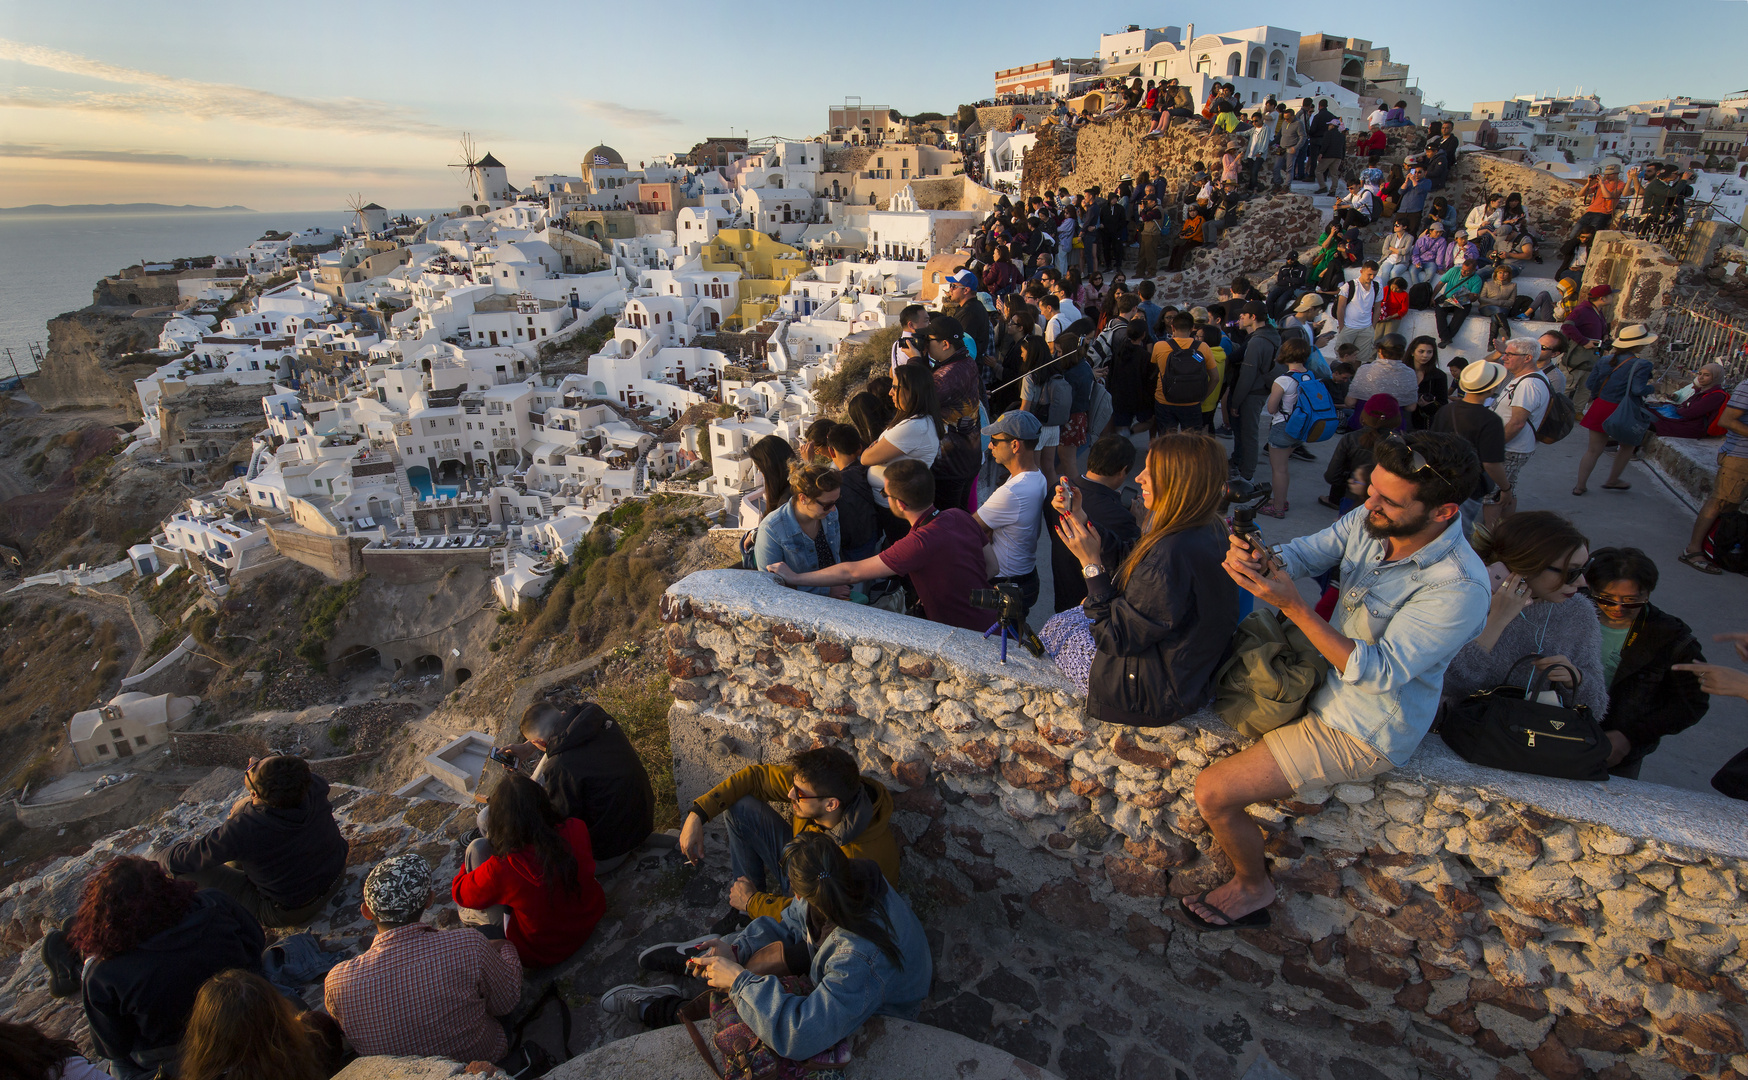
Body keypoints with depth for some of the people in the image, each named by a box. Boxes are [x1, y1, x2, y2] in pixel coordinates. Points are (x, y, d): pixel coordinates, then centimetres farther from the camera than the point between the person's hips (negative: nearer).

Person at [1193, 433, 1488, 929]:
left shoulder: (1459, 589, -30)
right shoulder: (1372, 520, -11)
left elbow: (1379, 674, -31)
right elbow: (1305, 552, -5)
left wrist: (1292, 604, -39)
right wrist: (1261, 561, -30)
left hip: (1361, 732, -8)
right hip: (1326, 680, 8)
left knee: (1212, 793, -12)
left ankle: (1253, 887, 16)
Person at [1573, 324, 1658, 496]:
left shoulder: (1606, 361, 2)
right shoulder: (1642, 364, -15)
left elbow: (1590, 385, 4)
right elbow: (1638, 389, -23)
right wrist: (1649, 386, -2)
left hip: (1600, 408, 4)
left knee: (1593, 449, 10)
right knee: (1628, 447, 23)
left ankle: (1580, 486, 8)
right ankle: (1612, 481, 33)